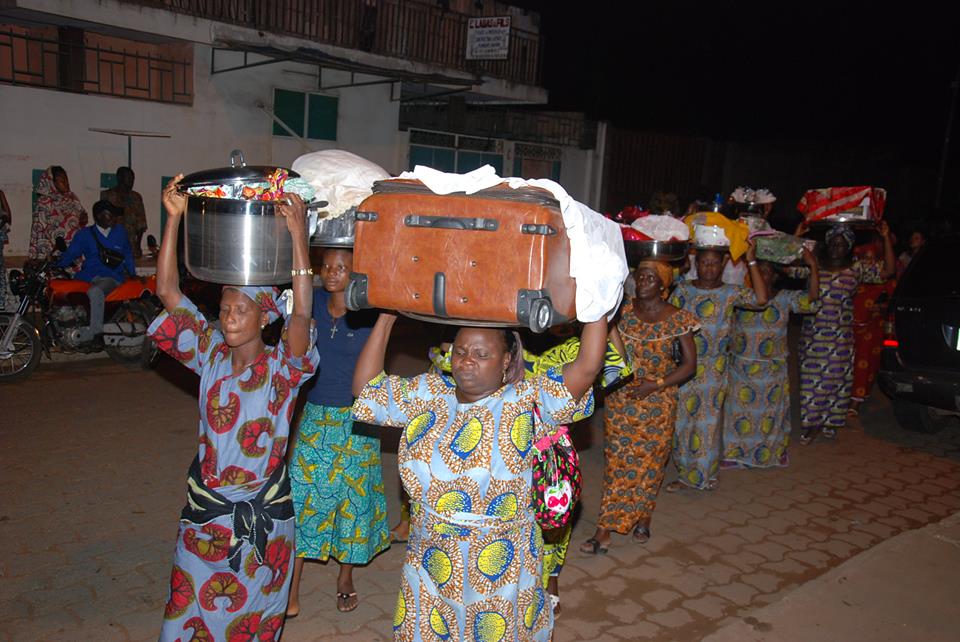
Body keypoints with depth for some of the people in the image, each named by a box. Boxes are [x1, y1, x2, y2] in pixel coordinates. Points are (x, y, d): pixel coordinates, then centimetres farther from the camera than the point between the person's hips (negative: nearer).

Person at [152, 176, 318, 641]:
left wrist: (297, 236, -37)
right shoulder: (210, 354, -4)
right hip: (205, 506, 3)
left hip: (263, 513, -2)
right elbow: (167, 292, -9)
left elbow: (301, 313, -32)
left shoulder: (282, 367, -14)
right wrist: (174, 218, -17)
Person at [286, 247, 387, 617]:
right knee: (301, 499, 2)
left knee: (353, 498, 11)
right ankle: (290, 593, 12)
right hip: (315, 419, 2)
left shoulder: (367, 312, -10)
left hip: (355, 422, -2)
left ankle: (346, 578, 33)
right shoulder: (314, 302, -1)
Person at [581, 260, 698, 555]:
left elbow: (690, 364, -3)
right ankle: (605, 530, 5)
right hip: (619, 400, 1)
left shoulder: (677, 319, -4)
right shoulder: (622, 311, 0)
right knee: (617, 461, 3)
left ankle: (643, 517, 29)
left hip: (658, 403, -1)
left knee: (650, 462, 8)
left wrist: (656, 385, -13)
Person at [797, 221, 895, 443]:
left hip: (841, 337, 1)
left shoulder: (857, 269, 5)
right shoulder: (814, 265, 4)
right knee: (811, 378, 0)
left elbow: (888, 270, 0)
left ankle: (828, 421, 22)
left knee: (837, 378, 6)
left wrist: (886, 238, -5)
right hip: (813, 335, 0)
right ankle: (811, 424, 9)